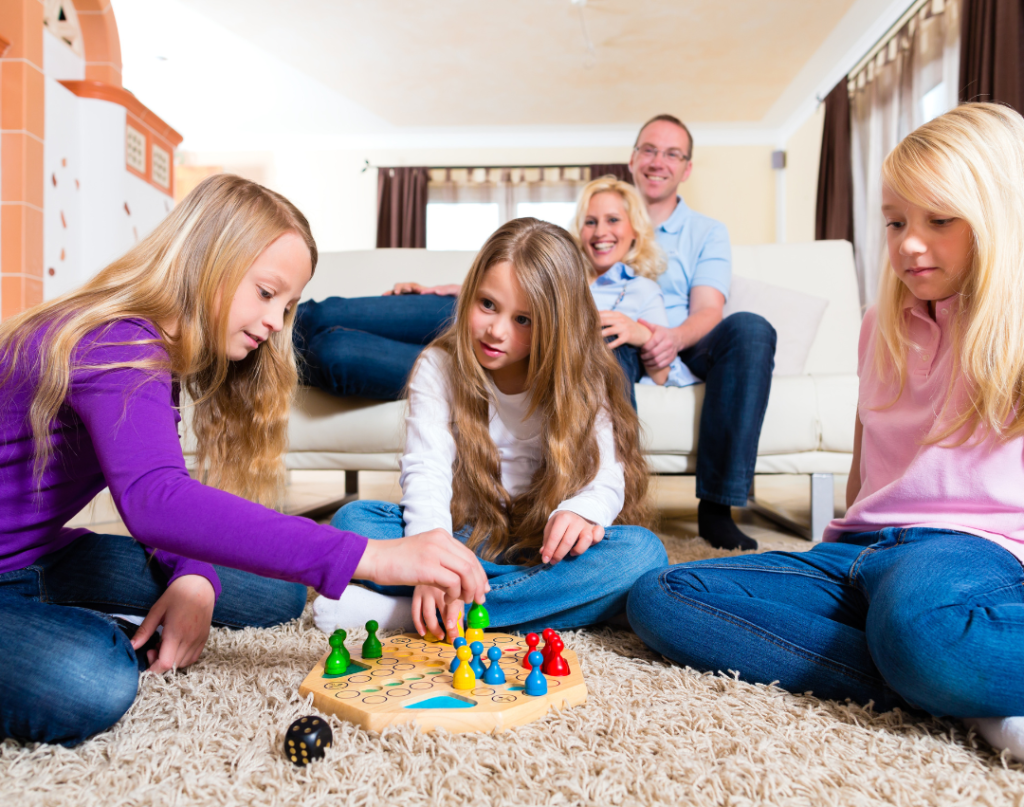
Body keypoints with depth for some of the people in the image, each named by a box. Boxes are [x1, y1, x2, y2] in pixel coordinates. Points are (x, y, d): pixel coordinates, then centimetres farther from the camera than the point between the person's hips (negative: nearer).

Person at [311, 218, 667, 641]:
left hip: (544, 550, 1)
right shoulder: (439, 366, -4)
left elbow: (607, 475, -10)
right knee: (352, 520, -20)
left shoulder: (581, 382, -4)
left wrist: (580, 511, -35)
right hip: (465, 542, 0)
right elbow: (426, 471, -15)